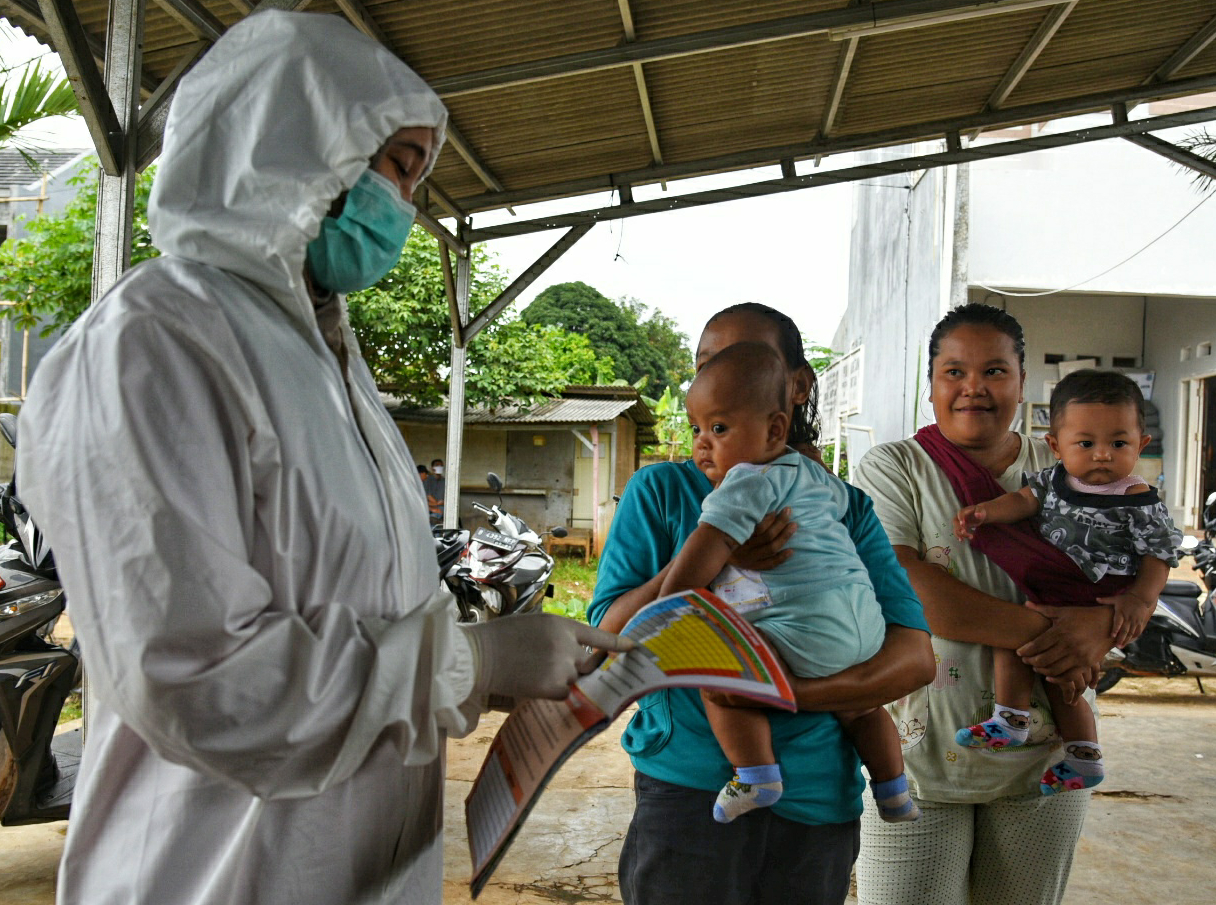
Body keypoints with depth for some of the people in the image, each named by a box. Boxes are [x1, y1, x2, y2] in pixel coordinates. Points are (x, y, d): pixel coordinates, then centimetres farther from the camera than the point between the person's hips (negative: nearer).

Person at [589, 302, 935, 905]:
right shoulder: (661, 491, 0)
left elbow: (915, 656, -4)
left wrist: (788, 692, -20)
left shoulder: (847, 508, 4)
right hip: (689, 786, -2)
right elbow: (609, 640, -6)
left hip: (818, 795, 2)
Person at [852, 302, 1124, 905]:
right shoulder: (891, 469, -4)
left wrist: (1099, 623, -19)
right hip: (918, 753, -3)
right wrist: (1040, 631, -21)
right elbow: (897, 584, -18)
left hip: (1044, 758, 4)